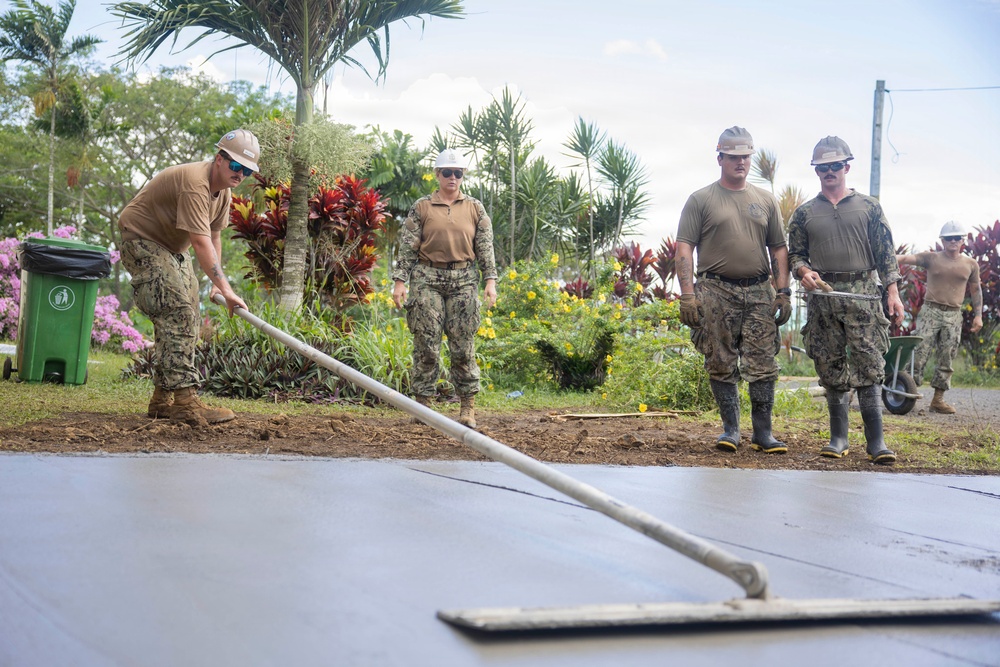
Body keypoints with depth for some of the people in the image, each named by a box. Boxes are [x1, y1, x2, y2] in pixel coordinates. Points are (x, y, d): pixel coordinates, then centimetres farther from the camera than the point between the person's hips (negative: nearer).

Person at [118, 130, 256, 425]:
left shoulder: (224, 189, 1)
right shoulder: (195, 184, -30)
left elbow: (214, 236, 10)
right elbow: (201, 243, -37)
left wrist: (216, 284, 4)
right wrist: (226, 289, -40)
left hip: (173, 247, 10)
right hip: (142, 242, -10)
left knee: (188, 319, 7)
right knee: (177, 314, -22)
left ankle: (163, 399, 14)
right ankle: (184, 399, -26)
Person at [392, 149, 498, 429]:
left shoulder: (475, 208, 11)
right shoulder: (422, 207, 6)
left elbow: (485, 246, 9)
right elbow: (407, 247, 4)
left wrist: (490, 280, -1)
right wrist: (399, 280, -3)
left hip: (464, 279, 1)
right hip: (428, 279, -1)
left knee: (464, 345, 0)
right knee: (426, 344, -2)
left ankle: (468, 406, 5)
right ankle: (422, 402, 6)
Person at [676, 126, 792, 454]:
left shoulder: (766, 201, 14)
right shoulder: (701, 200, 4)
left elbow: (779, 249, 15)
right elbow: (684, 248, -1)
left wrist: (783, 292, 5)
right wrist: (687, 294, -10)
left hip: (759, 293, 2)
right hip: (717, 292, -2)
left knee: (763, 364, -2)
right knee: (721, 366, 1)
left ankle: (763, 432, 4)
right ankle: (730, 429, 10)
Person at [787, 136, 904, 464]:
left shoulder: (869, 207, 9)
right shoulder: (804, 213, 12)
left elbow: (886, 253, 6)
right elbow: (795, 254, 13)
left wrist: (893, 293, -2)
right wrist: (804, 271, -9)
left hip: (863, 294, -2)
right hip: (823, 296, 2)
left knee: (869, 366, -8)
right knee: (831, 369, 4)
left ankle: (875, 441, -6)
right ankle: (839, 439, 12)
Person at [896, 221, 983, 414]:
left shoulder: (971, 264, 10)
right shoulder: (931, 258, 3)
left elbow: (975, 290, 18)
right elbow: (906, 258, -10)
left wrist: (978, 315, 10)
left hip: (954, 315, 3)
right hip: (931, 311, -2)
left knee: (946, 359, 3)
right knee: (919, 353, -8)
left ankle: (938, 399, 8)